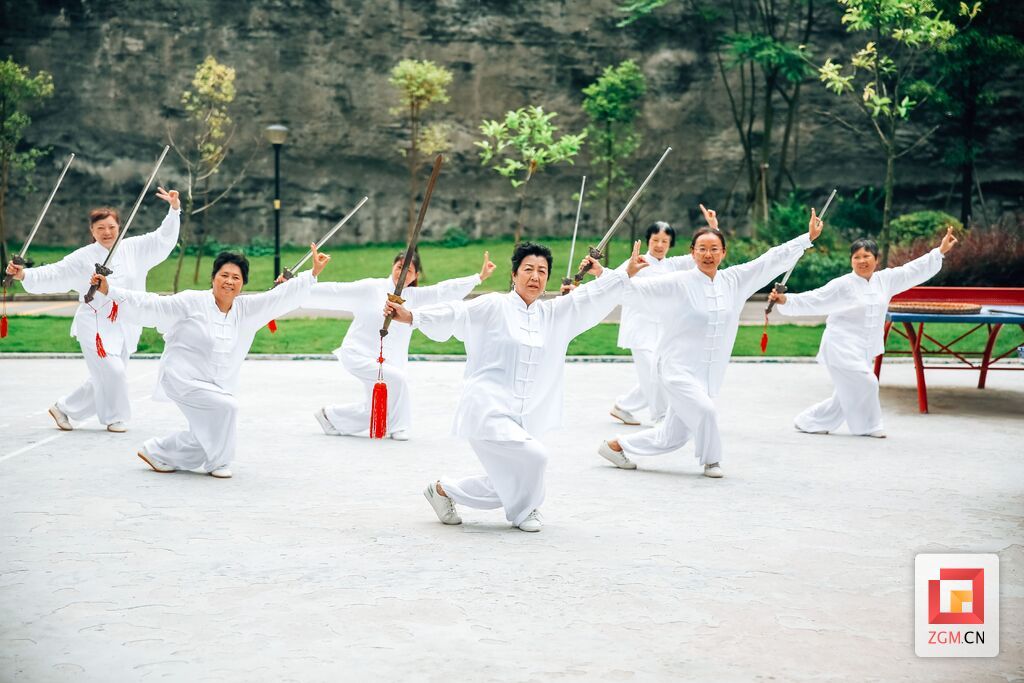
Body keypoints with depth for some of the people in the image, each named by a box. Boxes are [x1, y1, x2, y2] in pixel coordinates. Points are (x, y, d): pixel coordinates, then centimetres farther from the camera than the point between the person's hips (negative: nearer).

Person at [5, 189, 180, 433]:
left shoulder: (133, 248, 3)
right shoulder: (83, 258, -6)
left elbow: (163, 238, 5)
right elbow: (54, 274, -7)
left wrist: (174, 209, -6)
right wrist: (25, 275, -21)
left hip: (124, 325, 5)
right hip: (95, 325, -5)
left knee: (103, 379, 11)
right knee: (111, 372, -15)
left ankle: (64, 408, 29)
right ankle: (115, 417, 8)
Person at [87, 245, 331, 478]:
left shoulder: (247, 310, 1)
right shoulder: (191, 302, -12)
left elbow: (281, 297, -4)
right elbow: (149, 306, -10)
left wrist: (313, 273, -13)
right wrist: (108, 291, -16)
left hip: (217, 385, 7)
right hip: (182, 379, -7)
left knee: (207, 438, 13)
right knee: (225, 407, -25)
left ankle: (156, 453, 35)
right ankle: (218, 463, -2)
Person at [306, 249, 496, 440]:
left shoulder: (413, 296, 2)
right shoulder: (371, 288, -8)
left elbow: (443, 291, -6)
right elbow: (336, 291, -7)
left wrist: (479, 277, -14)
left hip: (385, 361, 6)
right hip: (357, 355, -6)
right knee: (397, 377, -26)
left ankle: (329, 415, 35)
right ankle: (397, 426, -6)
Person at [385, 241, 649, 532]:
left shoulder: (555, 314, 13)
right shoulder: (494, 307, -4)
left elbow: (591, 299, 11)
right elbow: (455, 314, -15)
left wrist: (626, 273, 2)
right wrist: (412, 316, -29)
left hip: (521, 419, 7)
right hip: (486, 411, -7)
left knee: (505, 486, 14)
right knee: (533, 456, -23)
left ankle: (444, 491, 35)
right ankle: (523, 511, 6)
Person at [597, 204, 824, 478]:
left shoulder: (734, 280, 4)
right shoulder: (678, 283, -10)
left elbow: (772, 259, 8)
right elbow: (637, 288, -12)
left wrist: (808, 237, 9)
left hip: (709, 374, 5)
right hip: (678, 369, -5)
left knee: (671, 438, 10)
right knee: (704, 410, -28)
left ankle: (616, 446, 32)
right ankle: (711, 460, 2)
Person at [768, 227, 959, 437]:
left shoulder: (885, 280, 5)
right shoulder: (842, 285, -11)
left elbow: (915, 270, 8)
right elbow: (812, 301, -14)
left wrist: (940, 251, 5)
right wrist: (785, 301, -27)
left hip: (862, 351, 7)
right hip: (841, 347, -7)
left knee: (846, 397, 14)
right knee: (864, 383, -19)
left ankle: (808, 422, 27)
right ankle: (868, 425, 2)